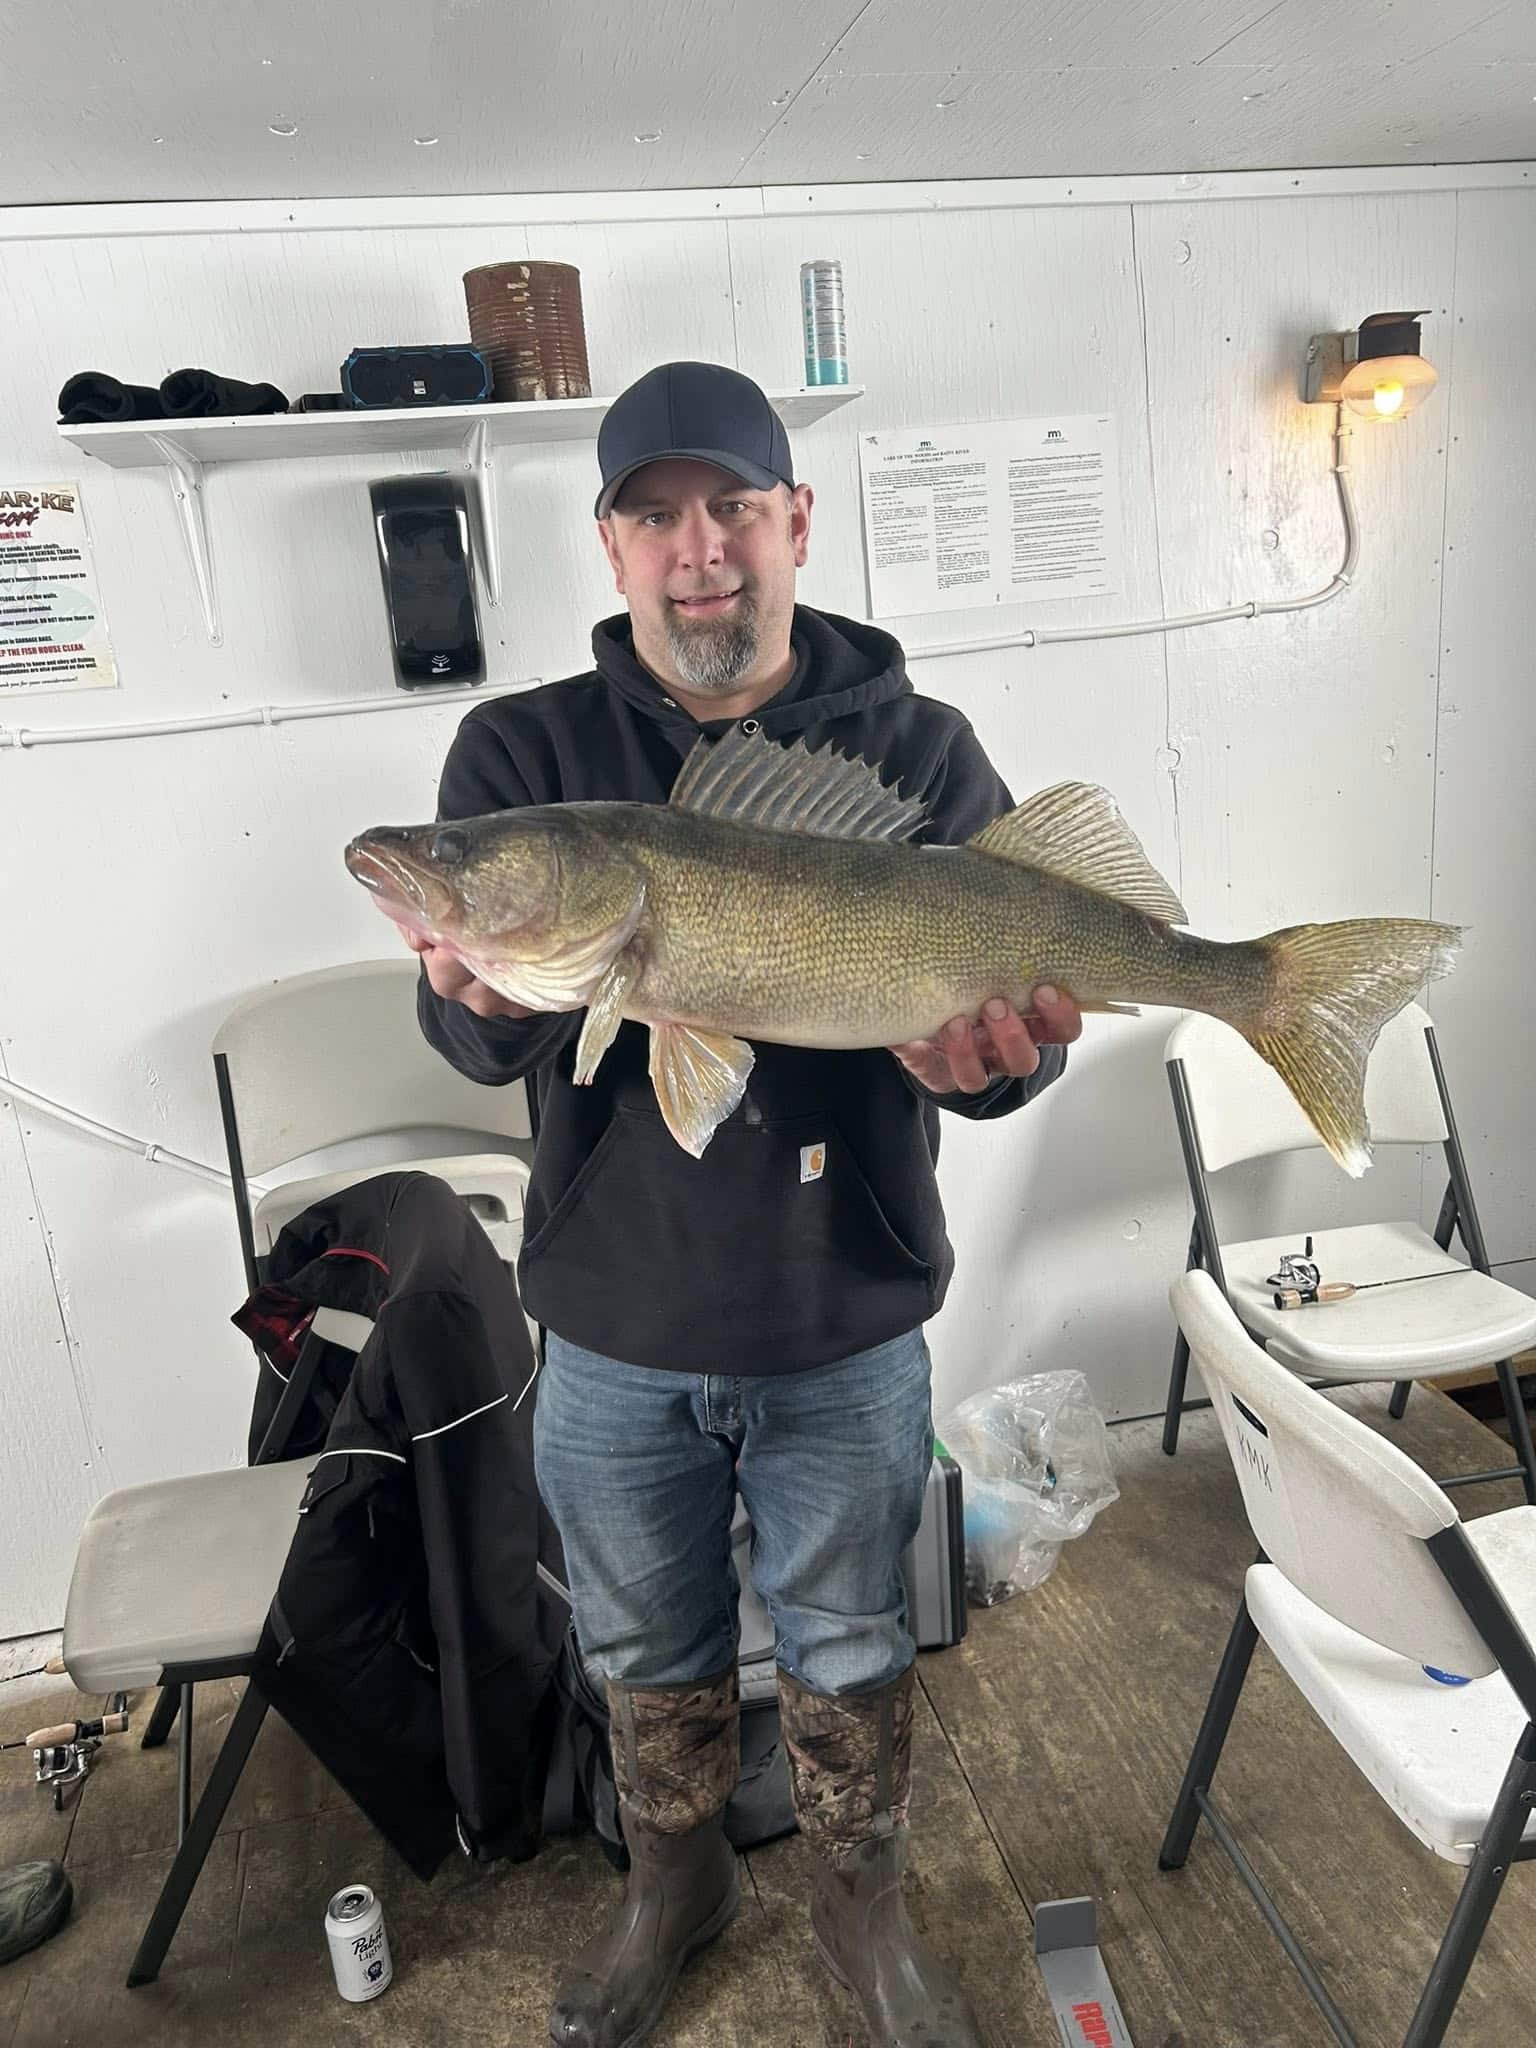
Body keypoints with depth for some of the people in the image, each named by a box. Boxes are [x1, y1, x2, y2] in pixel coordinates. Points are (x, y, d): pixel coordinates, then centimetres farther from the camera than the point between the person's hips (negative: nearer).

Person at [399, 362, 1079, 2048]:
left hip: (848, 1326, 0)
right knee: (647, 1642, 23)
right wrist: (498, 999, -38)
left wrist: (981, 1058, -35)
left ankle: (861, 1903, 50)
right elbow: (467, 1040, -14)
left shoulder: (916, 747, -5)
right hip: (612, 1324, 1)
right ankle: (671, 1885, 52)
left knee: (846, 1643, 21)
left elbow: (1020, 982, -11)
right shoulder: (523, 752, -5)